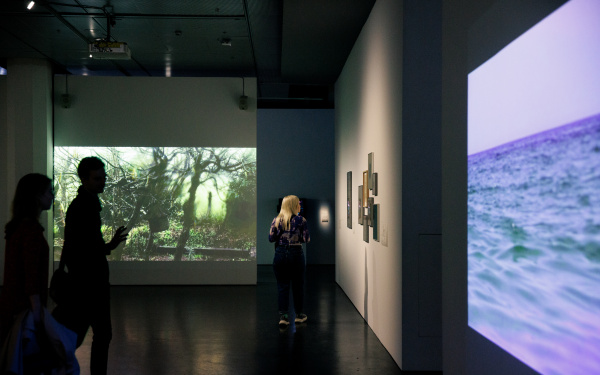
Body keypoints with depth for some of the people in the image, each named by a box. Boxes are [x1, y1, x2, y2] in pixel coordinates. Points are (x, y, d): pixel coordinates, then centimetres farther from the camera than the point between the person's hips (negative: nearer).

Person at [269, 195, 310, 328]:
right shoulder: (301, 220, -6)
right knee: (298, 285, 12)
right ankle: (299, 315, 23)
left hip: (280, 254, 2)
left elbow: (271, 238, -2)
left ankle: (283, 316, -3)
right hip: (296, 254, -2)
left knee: (282, 286, 5)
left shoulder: (276, 220, 1)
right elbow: (307, 239, -8)